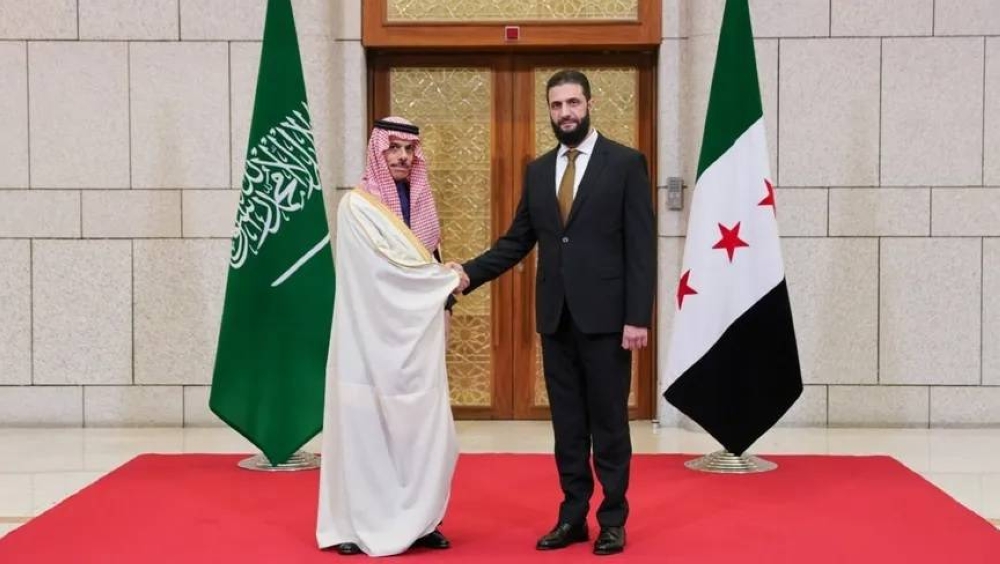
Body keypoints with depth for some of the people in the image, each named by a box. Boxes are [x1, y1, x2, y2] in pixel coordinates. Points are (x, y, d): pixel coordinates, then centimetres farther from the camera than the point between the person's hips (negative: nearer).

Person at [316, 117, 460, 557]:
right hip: (374, 334, -6)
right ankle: (361, 523, 9)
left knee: (421, 427, 4)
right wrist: (449, 279, -5)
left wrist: (443, 293, 1)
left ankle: (417, 520, 14)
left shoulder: (420, 202, 14)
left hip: (417, 335, 6)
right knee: (366, 425, -1)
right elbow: (387, 265, -14)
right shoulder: (356, 205, -7)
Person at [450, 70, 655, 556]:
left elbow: (641, 246, -7)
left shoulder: (625, 162, -3)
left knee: (608, 421, 4)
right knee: (567, 423, 11)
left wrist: (638, 317, -13)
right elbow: (518, 240, 12)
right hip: (555, 317, 5)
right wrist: (470, 272, -2)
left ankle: (613, 519, 17)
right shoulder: (538, 170, 11)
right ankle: (572, 516, 21)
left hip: (605, 316, -4)